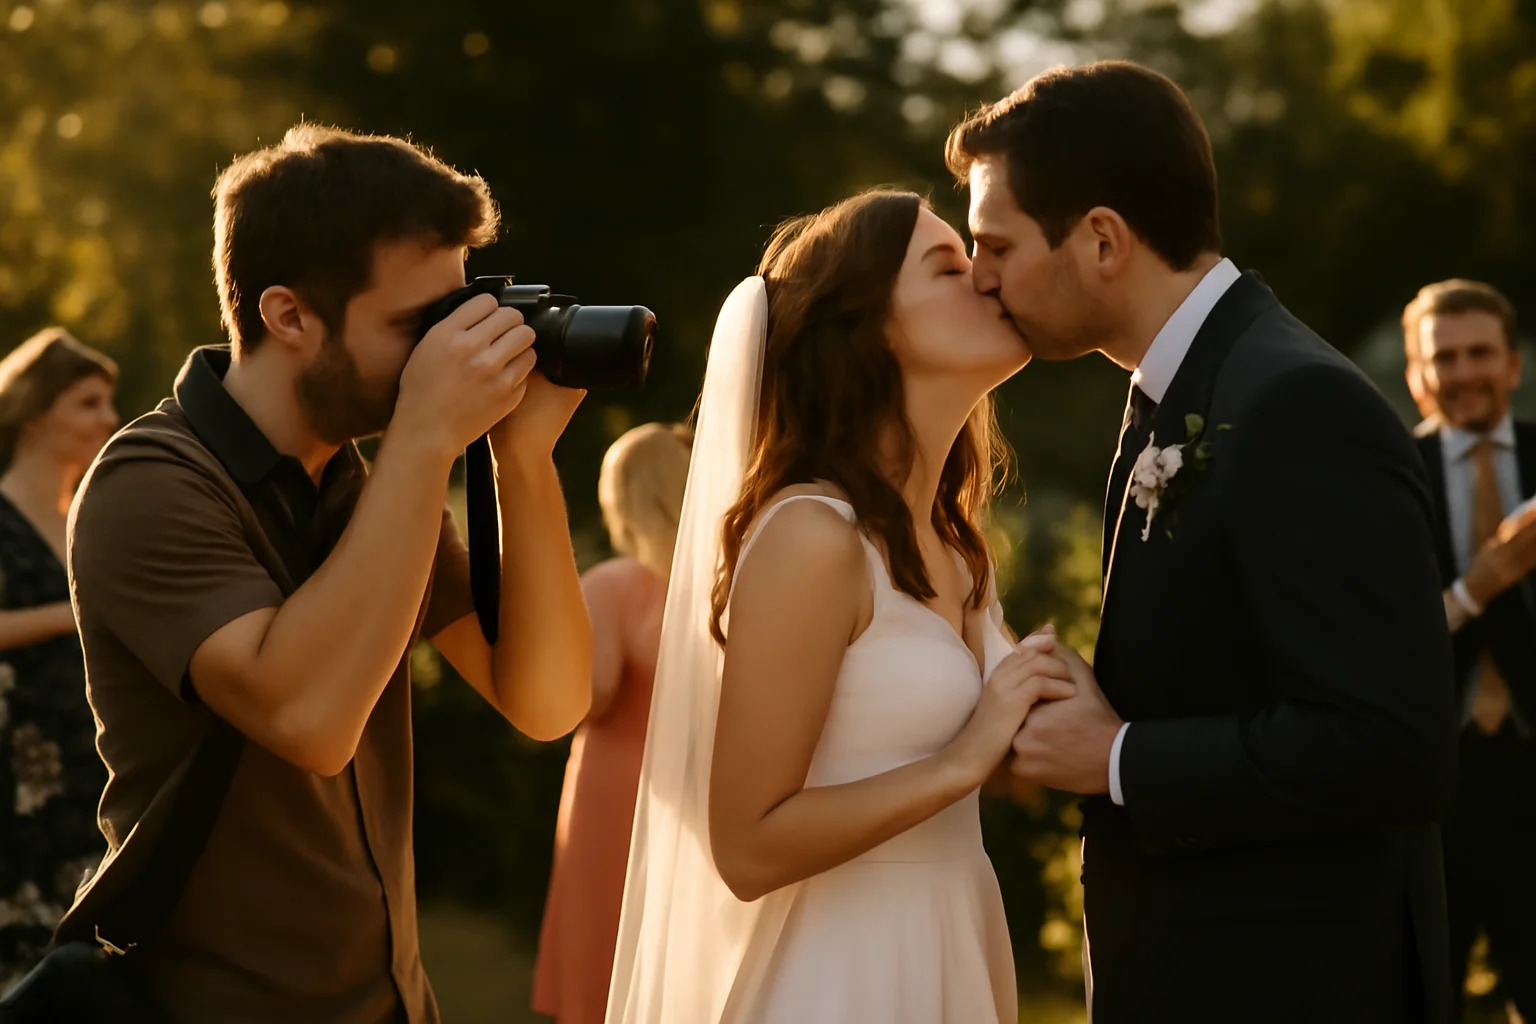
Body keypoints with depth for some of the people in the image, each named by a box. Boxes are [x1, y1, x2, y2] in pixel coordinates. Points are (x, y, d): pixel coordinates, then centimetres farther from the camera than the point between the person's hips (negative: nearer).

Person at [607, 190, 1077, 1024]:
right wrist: (964, 760, -19)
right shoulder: (812, 534, -18)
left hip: (953, 953, 8)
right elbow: (746, 846, -19)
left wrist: (1031, 724, 1)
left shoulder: (949, 542, 7)